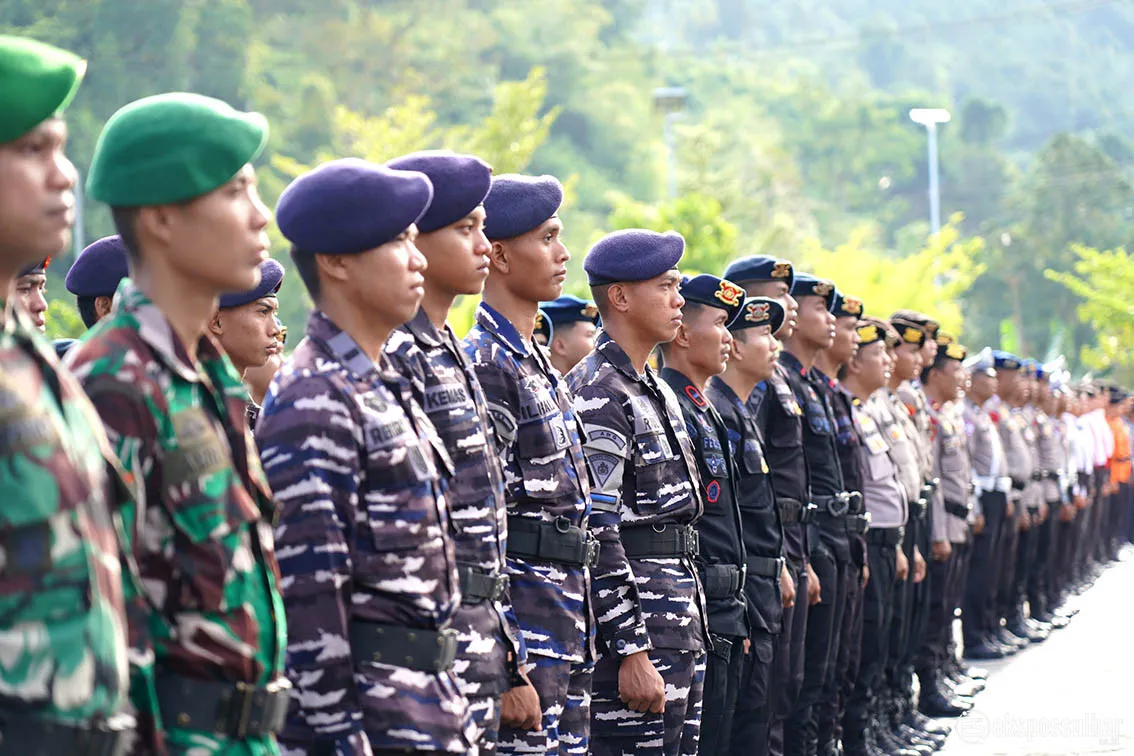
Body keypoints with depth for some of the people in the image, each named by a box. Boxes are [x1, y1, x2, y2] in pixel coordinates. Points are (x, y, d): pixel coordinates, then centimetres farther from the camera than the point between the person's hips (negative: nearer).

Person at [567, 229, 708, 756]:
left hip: (682, 628, 10)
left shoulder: (657, 392, 16)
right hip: (635, 635, -9)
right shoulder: (598, 395, -14)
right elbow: (595, 535, -20)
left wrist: (694, 626, 20)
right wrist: (631, 651, -22)